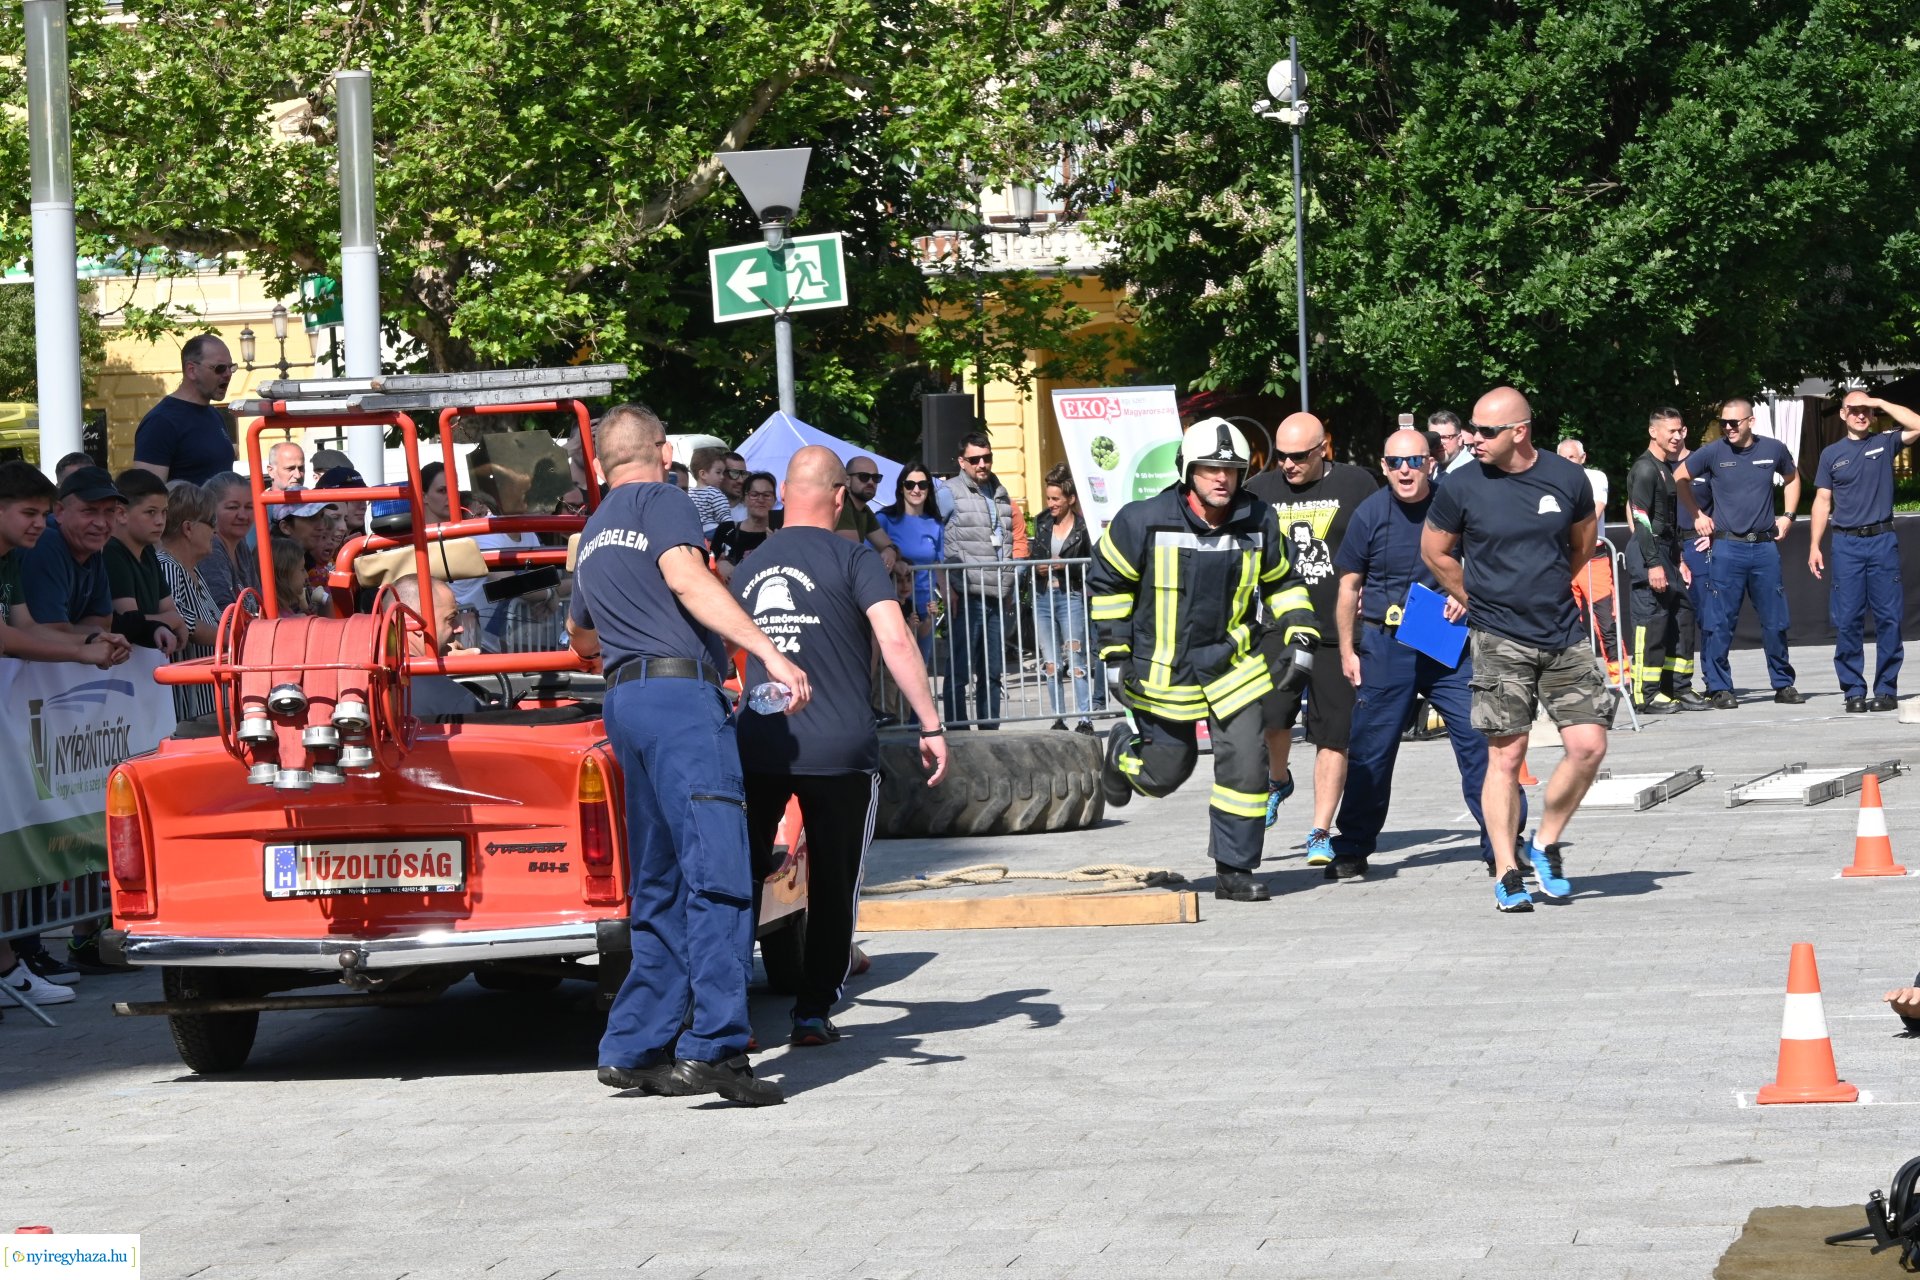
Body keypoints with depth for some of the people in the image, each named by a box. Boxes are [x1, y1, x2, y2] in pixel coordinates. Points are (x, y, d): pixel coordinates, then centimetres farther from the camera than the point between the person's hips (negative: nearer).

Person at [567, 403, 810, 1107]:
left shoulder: (594, 535, 27)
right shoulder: (665, 502, 3)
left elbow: (580, 634, 45)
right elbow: (684, 577, -17)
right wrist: (767, 652, -24)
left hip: (625, 701, 9)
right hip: (681, 689, -9)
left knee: (661, 888, 13)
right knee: (718, 876, -15)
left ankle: (633, 1047, 10)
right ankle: (713, 1047, -24)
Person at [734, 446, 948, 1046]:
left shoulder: (749, 568, 13)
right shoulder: (853, 558, -3)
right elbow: (895, 640, -14)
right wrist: (931, 726, -12)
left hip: (757, 744, 4)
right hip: (839, 749, -3)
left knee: (742, 877, 11)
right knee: (833, 886, 8)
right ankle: (813, 1012, 8)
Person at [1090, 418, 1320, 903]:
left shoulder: (1258, 522, -4)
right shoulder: (1144, 521, -14)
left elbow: (1280, 582, 13)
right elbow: (1107, 582, -2)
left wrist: (1300, 636, 2)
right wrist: (1116, 654, -3)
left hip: (1232, 664, 2)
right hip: (1162, 671, -2)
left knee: (1246, 763, -7)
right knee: (1167, 770, 8)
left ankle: (1235, 871, 6)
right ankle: (1122, 754, 44)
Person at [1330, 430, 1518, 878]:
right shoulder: (1370, 514, -1)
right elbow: (1349, 586, 8)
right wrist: (1347, 649, 6)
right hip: (1385, 644, 0)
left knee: (1479, 736, -6)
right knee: (1370, 749, 4)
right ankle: (1351, 850, 17)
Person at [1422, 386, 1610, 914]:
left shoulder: (1567, 479, -2)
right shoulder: (1463, 487, -7)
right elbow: (1434, 551, 8)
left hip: (1563, 637, 3)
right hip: (1500, 642, -2)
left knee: (1589, 746, -4)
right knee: (1505, 755, -5)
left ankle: (1545, 844, 17)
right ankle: (1507, 874, 2)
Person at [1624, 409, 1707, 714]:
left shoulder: (1668, 468, 19)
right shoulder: (1645, 468, -11)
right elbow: (1641, 519, -18)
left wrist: (1679, 560, 21)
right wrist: (1654, 563, -22)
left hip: (1667, 551, 10)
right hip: (1647, 552, -10)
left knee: (1682, 616, 9)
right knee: (1651, 620, -9)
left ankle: (1679, 688, 15)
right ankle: (1647, 694, -6)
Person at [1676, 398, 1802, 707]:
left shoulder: (1773, 450, 4)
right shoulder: (1712, 453, -3)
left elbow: (1792, 478, 24)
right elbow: (1680, 479, 10)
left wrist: (1788, 515, 14)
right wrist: (1697, 514, 6)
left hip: (1766, 545, 2)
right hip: (1727, 547, -2)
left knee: (1775, 620, 7)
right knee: (1719, 622, -5)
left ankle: (1783, 684, 18)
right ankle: (1719, 688, 2)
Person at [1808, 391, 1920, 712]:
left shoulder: (1885, 444, 8)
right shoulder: (1832, 454, 11)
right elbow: (1822, 501, 10)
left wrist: (1881, 403, -5)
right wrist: (1814, 546, 3)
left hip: (1883, 541, -1)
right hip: (1847, 544, 1)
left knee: (1889, 618, -2)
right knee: (1847, 621, -2)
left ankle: (1887, 689, 4)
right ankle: (1853, 690, 4)